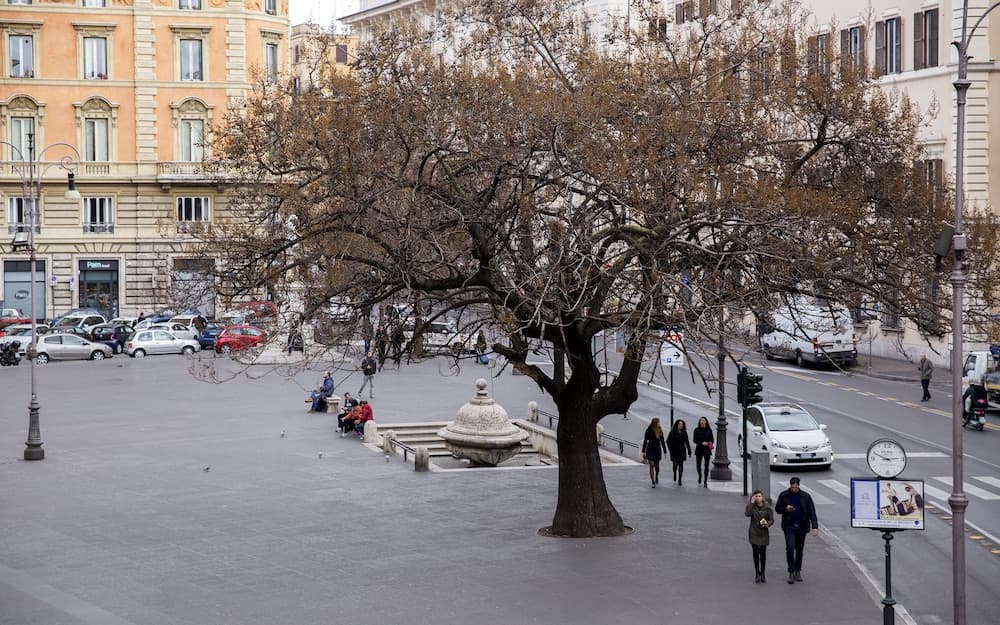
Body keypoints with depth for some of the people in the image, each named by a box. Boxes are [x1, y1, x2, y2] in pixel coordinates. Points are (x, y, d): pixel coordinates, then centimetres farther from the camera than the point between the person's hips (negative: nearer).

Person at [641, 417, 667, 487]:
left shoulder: (660, 431, 5)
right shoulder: (649, 430, -7)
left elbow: (662, 441, 9)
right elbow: (645, 441, -5)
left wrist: (665, 451, 6)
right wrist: (643, 451, -8)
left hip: (658, 449, 4)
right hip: (650, 449, -4)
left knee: (657, 465, 12)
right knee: (652, 465, -10)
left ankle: (656, 477, 42)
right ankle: (653, 482, -10)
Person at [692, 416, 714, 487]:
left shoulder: (709, 430, 3)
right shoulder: (696, 430, -1)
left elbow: (712, 439, 7)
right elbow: (695, 440, -6)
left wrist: (710, 444, -14)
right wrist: (702, 443, -21)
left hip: (707, 450, 0)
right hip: (699, 449, 0)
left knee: (706, 466, -4)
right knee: (698, 466, 4)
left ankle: (705, 481, 3)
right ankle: (700, 475, 36)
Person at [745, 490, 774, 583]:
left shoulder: (767, 508, -6)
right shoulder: (752, 507, -4)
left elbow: (772, 520, -4)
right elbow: (747, 514, -23)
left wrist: (767, 524, -25)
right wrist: (752, 502, -22)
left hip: (764, 533, 0)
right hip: (754, 533, 0)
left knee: (763, 553, 6)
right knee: (755, 553, -1)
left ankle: (762, 573, 21)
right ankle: (757, 574, 8)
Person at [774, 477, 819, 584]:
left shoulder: (805, 496, -3)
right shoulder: (784, 495, -3)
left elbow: (812, 512, -4)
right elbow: (777, 508, 5)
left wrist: (815, 526, -14)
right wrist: (786, 509, -18)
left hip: (801, 527, 2)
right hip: (789, 526, -2)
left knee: (799, 550, 11)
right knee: (790, 548, -16)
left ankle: (798, 572, 25)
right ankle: (791, 572, -9)